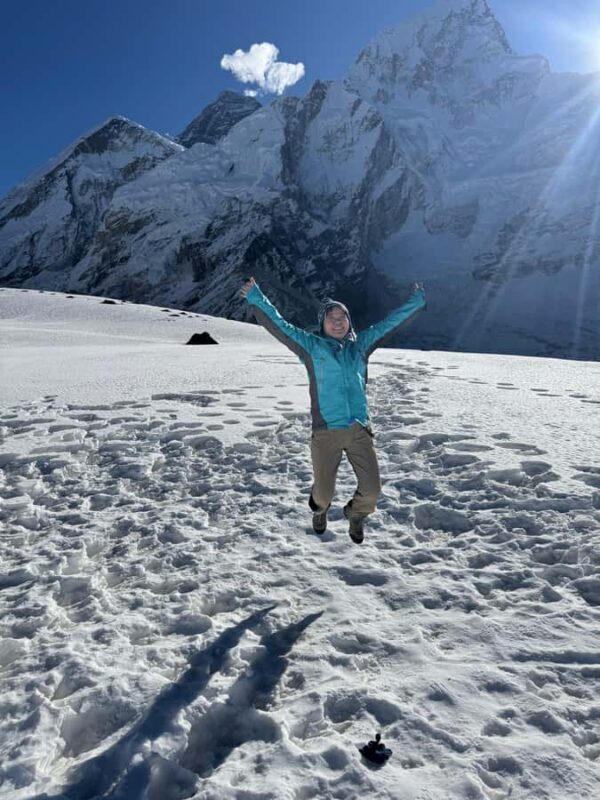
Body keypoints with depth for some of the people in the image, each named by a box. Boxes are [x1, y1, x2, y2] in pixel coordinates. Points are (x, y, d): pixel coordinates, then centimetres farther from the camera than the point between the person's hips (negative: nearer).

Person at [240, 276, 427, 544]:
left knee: (372, 490, -2)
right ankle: (320, 510, 46)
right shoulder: (311, 346, 4)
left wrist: (416, 302, 24)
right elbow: (277, 325, 1)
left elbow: (389, 322, 19)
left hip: (360, 430, 3)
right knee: (324, 492, 5)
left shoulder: (360, 345, 13)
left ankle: (355, 514, 35)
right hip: (326, 431, -2)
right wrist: (256, 299, -4)